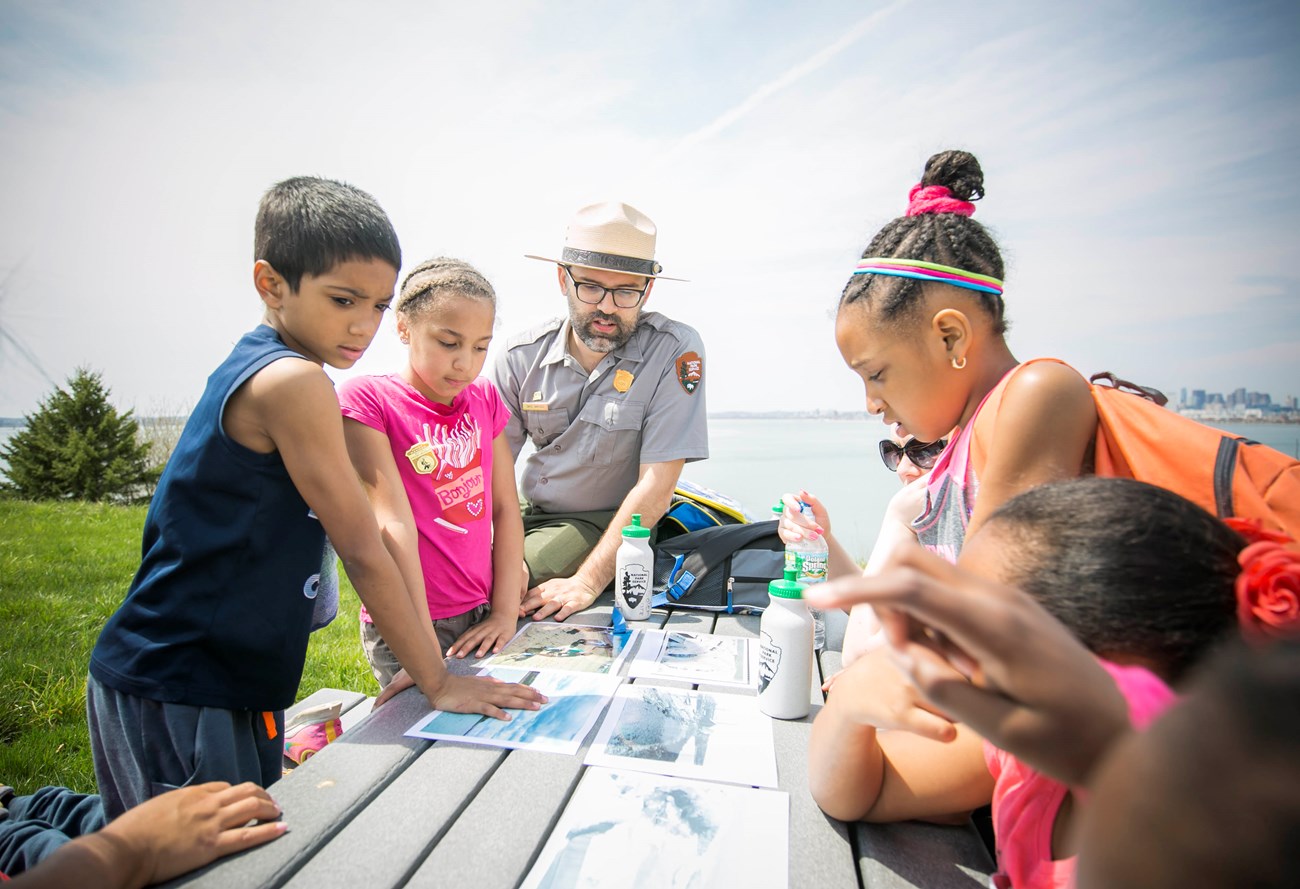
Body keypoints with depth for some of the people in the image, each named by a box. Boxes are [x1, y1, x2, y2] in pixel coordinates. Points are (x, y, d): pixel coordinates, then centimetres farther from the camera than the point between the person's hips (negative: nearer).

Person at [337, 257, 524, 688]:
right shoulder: (367, 398, -11)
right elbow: (392, 523, -19)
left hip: (481, 618, 5)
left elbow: (505, 507, 3)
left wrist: (505, 612, -4)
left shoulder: (484, 398, 4)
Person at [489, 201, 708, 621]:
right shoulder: (521, 357, -4)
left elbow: (655, 486, -18)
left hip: (609, 526, -4)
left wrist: (587, 582, -23)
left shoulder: (675, 351, -16)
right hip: (530, 515, 5)